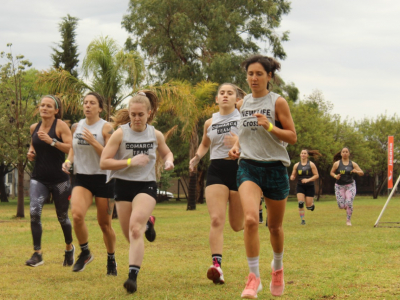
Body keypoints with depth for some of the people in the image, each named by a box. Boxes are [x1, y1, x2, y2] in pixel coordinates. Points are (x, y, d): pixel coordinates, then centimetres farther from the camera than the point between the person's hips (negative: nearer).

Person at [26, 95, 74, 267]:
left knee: (62, 216, 11)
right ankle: (37, 254, -12)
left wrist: (51, 141, -26)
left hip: (60, 179, -3)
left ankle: (69, 248, 36)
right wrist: (31, 152, 3)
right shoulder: (34, 128, 7)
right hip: (39, 179, 3)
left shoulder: (60, 125, -8)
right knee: (34, 212, -17)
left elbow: (71, 147, -17)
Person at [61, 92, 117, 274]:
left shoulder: (105, 128, -8)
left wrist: (93, 141, -23)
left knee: (104, 223, 4)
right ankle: (85, 253, 2)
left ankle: (111, 259, 26)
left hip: (103, 179, -3)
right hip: (82, 178, 3)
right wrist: (68, 161, 0)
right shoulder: (76, 127, 7)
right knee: (77, 215, -21)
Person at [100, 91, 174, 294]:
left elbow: (166, 152, 23)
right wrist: (130, 162, -19)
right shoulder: (120, 134, -5)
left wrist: (169, 161, -1)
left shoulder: (155, 135, 3)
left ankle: (133, 275, -26)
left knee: (135, 228, -22)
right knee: (130, 235, 9)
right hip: (123, 186, 1)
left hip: (146, 186, -1)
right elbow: (103, 163, -9)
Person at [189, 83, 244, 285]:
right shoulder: (210, 123, 12)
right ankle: (217, 265, -25)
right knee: (216, 220, -17)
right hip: (216, 171, 2)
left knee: (238, 226, 7)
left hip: (239, 169, -2)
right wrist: (197, 157, 8)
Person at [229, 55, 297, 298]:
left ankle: (278, 266, 40)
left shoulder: (278, 102, -5)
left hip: (275, 168, -2)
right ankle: (254, 277, -15)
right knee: (250, 219, -21)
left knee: (275, 226, 11)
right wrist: (237, 147, 3)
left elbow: (292, 137, -6)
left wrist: (270, 126, -22)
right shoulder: (244, 104, 9)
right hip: (248, 167, 2)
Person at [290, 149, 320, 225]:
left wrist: (308, 180, -18)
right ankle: (302, 220, -4)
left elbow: (316, 175, -4)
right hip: (300, 187, 2)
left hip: (309, 187, -2)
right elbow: (293, 175, 12)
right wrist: (292, 177, -13)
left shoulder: (311, 164, -3)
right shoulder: (296, 165, 5)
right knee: (300, 203, -16)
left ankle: (312, 202, 35)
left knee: (309, 206, -3)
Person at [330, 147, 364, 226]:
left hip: (350, 185, 0)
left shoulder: (353, 164, 1)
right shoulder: (337, 164, -2)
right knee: (341, 206, -5)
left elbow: (362, 173, 5)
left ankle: (348, 220, 3)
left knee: (349, 203, -16)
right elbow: (331, 172, 9)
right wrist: (335, 176, -13)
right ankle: (346, 207, 34)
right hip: (339, 186, 0)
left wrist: (356, 171, -16)